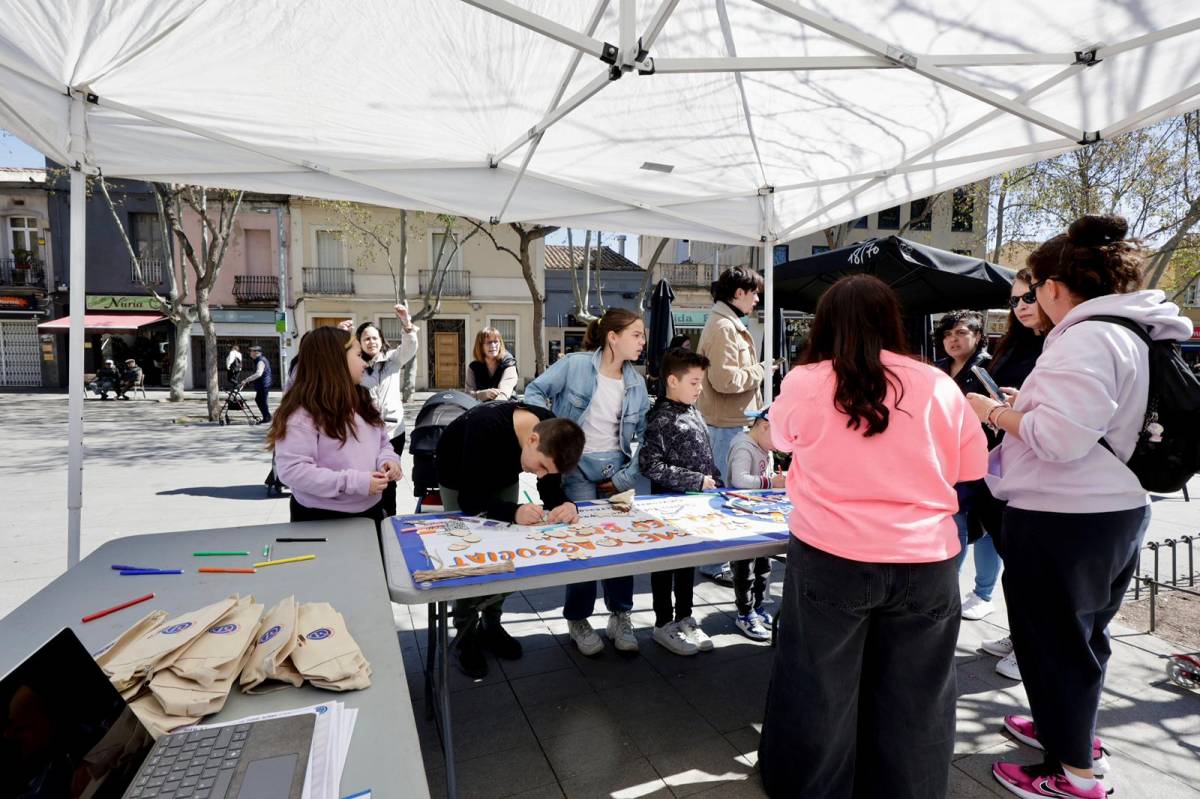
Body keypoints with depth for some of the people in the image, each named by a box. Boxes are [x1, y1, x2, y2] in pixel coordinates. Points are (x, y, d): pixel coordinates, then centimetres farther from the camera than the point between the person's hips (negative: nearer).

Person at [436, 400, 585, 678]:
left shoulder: (551, 431, -28)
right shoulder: (485, 428, -43)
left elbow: (551, 491, -20)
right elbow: (470, 500, -40)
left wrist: (567, 506, -41)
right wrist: (515, 512, -54)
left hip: (503, 477, 4)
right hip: (460, 479, -4)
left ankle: (491, 624, 22)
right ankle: (466, 635, 12)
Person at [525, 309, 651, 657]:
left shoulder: (636, 381, 2)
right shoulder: (575, 365, -12)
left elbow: (644, 434, 5)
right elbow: (535, 390, -4)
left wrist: (627, 477, -1)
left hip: (615, 465, 4)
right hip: (577, 464, -4)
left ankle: (620, 617, 21)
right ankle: (577, 619, 17)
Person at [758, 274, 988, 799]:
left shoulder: (803, 382, -5)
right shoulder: (938, 385, -2)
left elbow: (781, 438, 13)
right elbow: (973, 468, 7)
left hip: (829, 559, -1)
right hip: (925, 563, 2)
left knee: (820, 690, 15)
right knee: (912, 700, 17)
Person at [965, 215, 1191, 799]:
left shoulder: (1086, 338, -21)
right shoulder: (1135, 334, 10)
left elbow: (1058, 438, -28)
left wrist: (995, 411, -14)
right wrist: (1030, 403, 13)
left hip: (1063, 520, -10)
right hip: (1117, 509, 10)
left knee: (1052, 640, 7)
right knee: (1081, 632, 24)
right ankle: (1073, 730, 44)